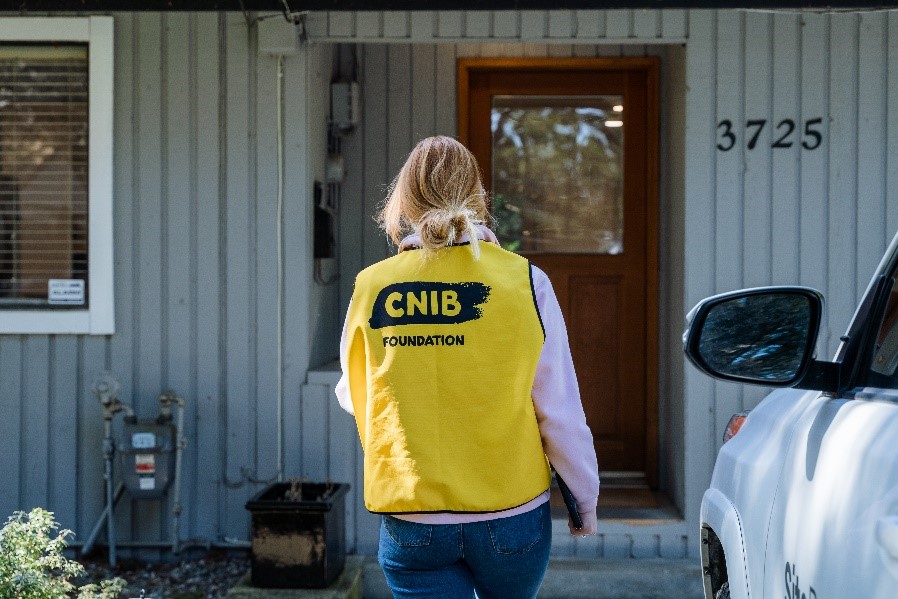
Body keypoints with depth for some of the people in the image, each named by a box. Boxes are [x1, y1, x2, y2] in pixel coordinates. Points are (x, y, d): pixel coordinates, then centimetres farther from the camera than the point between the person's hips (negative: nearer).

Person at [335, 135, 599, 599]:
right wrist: (584, 498, 7)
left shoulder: (371, 288, -5)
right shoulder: (524, 281, -9)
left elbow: (353, 396, 10)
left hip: (411, 524, 0)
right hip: (512, 517, 0)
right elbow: (560, 410, -7)